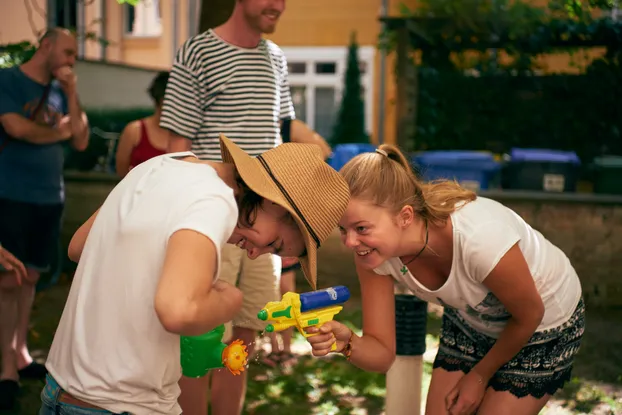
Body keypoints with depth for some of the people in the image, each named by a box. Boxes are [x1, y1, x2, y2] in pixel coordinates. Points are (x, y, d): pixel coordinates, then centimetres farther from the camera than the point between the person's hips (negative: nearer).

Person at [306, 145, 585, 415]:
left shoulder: (478, 237, -40)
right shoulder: (375, 250, -24)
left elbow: (529, 316, -20)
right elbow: (382, 354, -18)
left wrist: (479, 376, -7)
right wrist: (346, 342, -40)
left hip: (545, 325, -4)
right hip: (472, 320, 4)